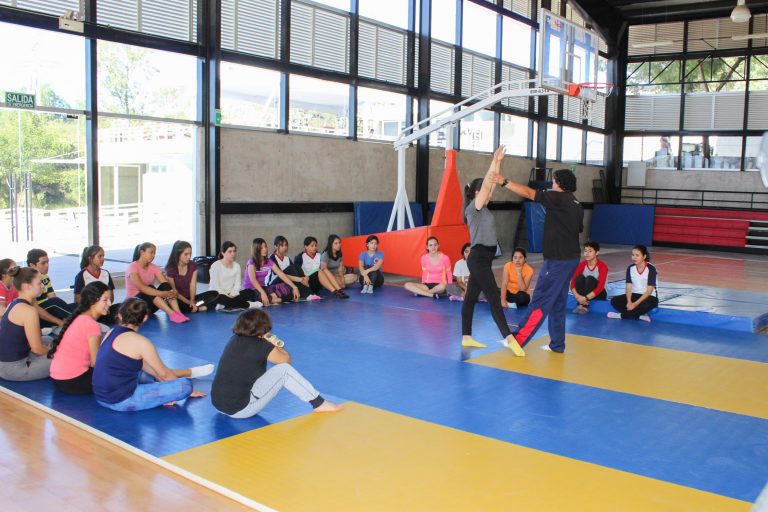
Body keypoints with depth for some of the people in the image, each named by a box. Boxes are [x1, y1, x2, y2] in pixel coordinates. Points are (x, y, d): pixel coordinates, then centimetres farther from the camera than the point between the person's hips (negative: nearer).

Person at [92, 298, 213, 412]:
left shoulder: (111, 333, 9)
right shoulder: (139, 341, -15)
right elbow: (164, 374, -3)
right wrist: (185, 389, 12)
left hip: (102, 396, 9)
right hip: (121, 401, -9)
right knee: (186, 385, -13)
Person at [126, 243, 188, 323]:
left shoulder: (154, 267, 4)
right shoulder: (133, 267, -14)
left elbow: (166, 284, -10)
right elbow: (141, 287, -31)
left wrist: (172, 292, -34)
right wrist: (161, 293, -42)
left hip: (151, 302, 5)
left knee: (166, 286, -20)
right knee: (150, 288, -33)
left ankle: (177, 312, -39)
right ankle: (172, 314, -45)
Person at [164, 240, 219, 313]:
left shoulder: (193, 265, 0)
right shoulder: (171, 269, -14)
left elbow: (193, 285, -6)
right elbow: (174, 292, -12)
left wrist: (192, 301, -22)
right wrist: (188, 302, -20)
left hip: (190, 298, 5)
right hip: (177, 300, -5)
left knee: (214, 294, -13)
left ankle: (192, 307, -25)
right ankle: (199, 308, -23)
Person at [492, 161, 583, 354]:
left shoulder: (558, 198, -12)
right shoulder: (577, 205, 13)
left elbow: (528, 193, -15)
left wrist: (504, 182, -14)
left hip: (557, 259, -9)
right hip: (571, 257, 9)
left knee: (540, 301, -6)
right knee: (557, 303, 14)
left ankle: (518, 339, -2)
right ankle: (557, 344, 19)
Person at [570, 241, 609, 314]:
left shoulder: (602, 266, -17)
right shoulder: (582, 265, -6)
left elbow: (600, 287, -27)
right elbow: (573, 282, -13)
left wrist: (586, 298, -36)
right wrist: (577, 296, -31)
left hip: (598, 294, -3)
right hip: (584, 295, 3)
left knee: (590, 279, -31)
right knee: (579, 277, -25)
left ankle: (585, 306, -28)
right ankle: (580, 305, -26)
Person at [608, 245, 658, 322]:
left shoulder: (651, 269, -15)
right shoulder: (630, 268, -1)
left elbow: (649, 290, -20)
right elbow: (629, 287, -5)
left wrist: (636, 303, -28)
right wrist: (629, 302, -24)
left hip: (649, 297, -5)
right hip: (635, 295, 5)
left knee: (645, 305, -40)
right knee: (614, 301, -18)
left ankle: (622, 315, -19)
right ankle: (640, 315, -22)